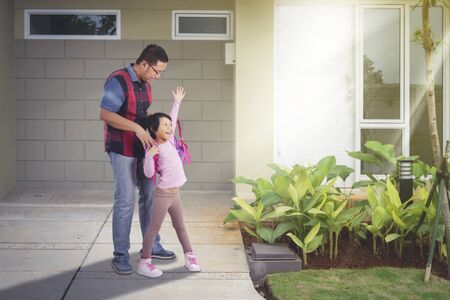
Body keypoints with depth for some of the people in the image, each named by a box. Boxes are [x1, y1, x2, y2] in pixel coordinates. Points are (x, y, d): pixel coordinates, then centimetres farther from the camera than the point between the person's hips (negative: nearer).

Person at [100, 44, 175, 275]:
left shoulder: (145, 84, 9)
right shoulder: (118, 81, -18)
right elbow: (105, 114, -25)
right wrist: (138, 128, -28)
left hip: (142, 149, 9)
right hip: (122, 150, -8)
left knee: (149, 196, 13)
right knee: (125, 200, -7)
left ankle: (152, 246, 26)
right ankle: (120, 256, 4)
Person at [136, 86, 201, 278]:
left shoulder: (169, 141, 7)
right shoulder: (154, 149, -13)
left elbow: (172, 120, 21)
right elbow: (148, 173, -19)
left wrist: (176, 102, 27)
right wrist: (149, 156, -32)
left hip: (175, 193, 8)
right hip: (163, 194, -7)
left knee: (180, 226, 17)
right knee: (154, 227, -2)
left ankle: (189, 256, 26)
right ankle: (144, 262, 5)